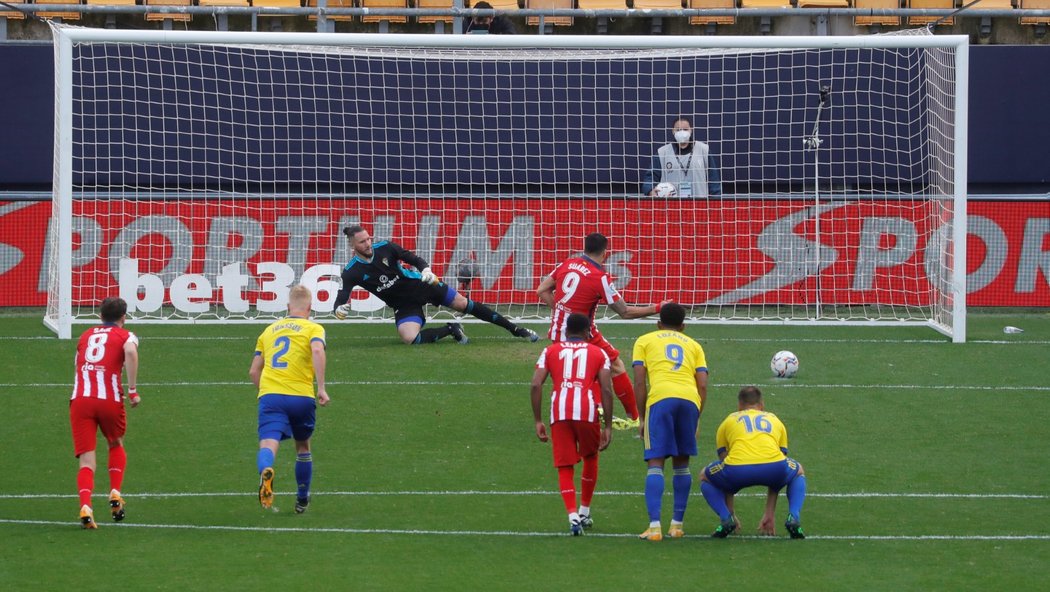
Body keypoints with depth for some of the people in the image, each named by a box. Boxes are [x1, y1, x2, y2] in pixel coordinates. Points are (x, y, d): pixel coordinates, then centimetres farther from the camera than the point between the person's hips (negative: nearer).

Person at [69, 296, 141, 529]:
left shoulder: (85, 336, 23)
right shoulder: (125, 336, 8)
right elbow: (131, 351, -14)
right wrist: (133, 391, -11)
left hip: (80, 400, 2)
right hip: (109, 399, -2)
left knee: (87, 461, -1)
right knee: (116, 445, 27)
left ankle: (85, 506, -22)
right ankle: (115, 493, 13)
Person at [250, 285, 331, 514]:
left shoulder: (270, 330, 21)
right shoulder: (313, 329, 9)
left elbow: (254, 371, 20)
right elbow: (317, 350, -14)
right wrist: (321, 388, -15)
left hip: (269, 396, 1)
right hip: (302, 396, -1)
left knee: (268, 444, -17)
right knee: (303, 447, 22)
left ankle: (266, 471, -51)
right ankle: (302, 500, 33)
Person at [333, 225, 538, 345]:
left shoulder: (384, 247, -11)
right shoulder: (351, 272, -15)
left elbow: (411, 257, -5)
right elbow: (341, 298, -16)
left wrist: (425, 269, -26)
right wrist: (340, 309, -40)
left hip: (420, 284, 1)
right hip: (404, 305, -1)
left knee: (464, 304, -1)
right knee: (410, 338, -27)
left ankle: (515, 329, 10)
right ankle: (450, 330, 0)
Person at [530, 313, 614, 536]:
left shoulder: (550, 351, 19)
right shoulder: (598, 353, 17)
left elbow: (536, 385, 6)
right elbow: (606, 390, 6)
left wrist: (538, 421, 9)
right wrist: (607, 426, 9)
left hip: (560, 412, 0)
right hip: (587, 410, 0)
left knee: (565, 468, 7)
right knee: (590, 457, 25)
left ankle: (573, 515, -12)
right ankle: (584, 511, 30)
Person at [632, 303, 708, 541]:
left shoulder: (645, 341, 22)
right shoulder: (693, 345, 27)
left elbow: (639, 381, 11)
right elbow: (703, 386, 16)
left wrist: (643, 418, 15)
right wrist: (696, 420, 22)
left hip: (660, 398, -2)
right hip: (690, 399, 2)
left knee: (655, 464, -2)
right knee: (681, 464, 17)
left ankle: (654, 526, -15)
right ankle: (677, 524, 17)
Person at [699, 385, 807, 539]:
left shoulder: (728, 421, 32)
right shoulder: (774, 420, 35)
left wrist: (730, 513, 45)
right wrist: (769, 515, 45)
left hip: (737, 469, -1)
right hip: (773, 467, 1)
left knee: (705, 477, 33)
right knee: (799, 473, 36)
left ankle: (726, 519, 6)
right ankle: (793, 518, 9)